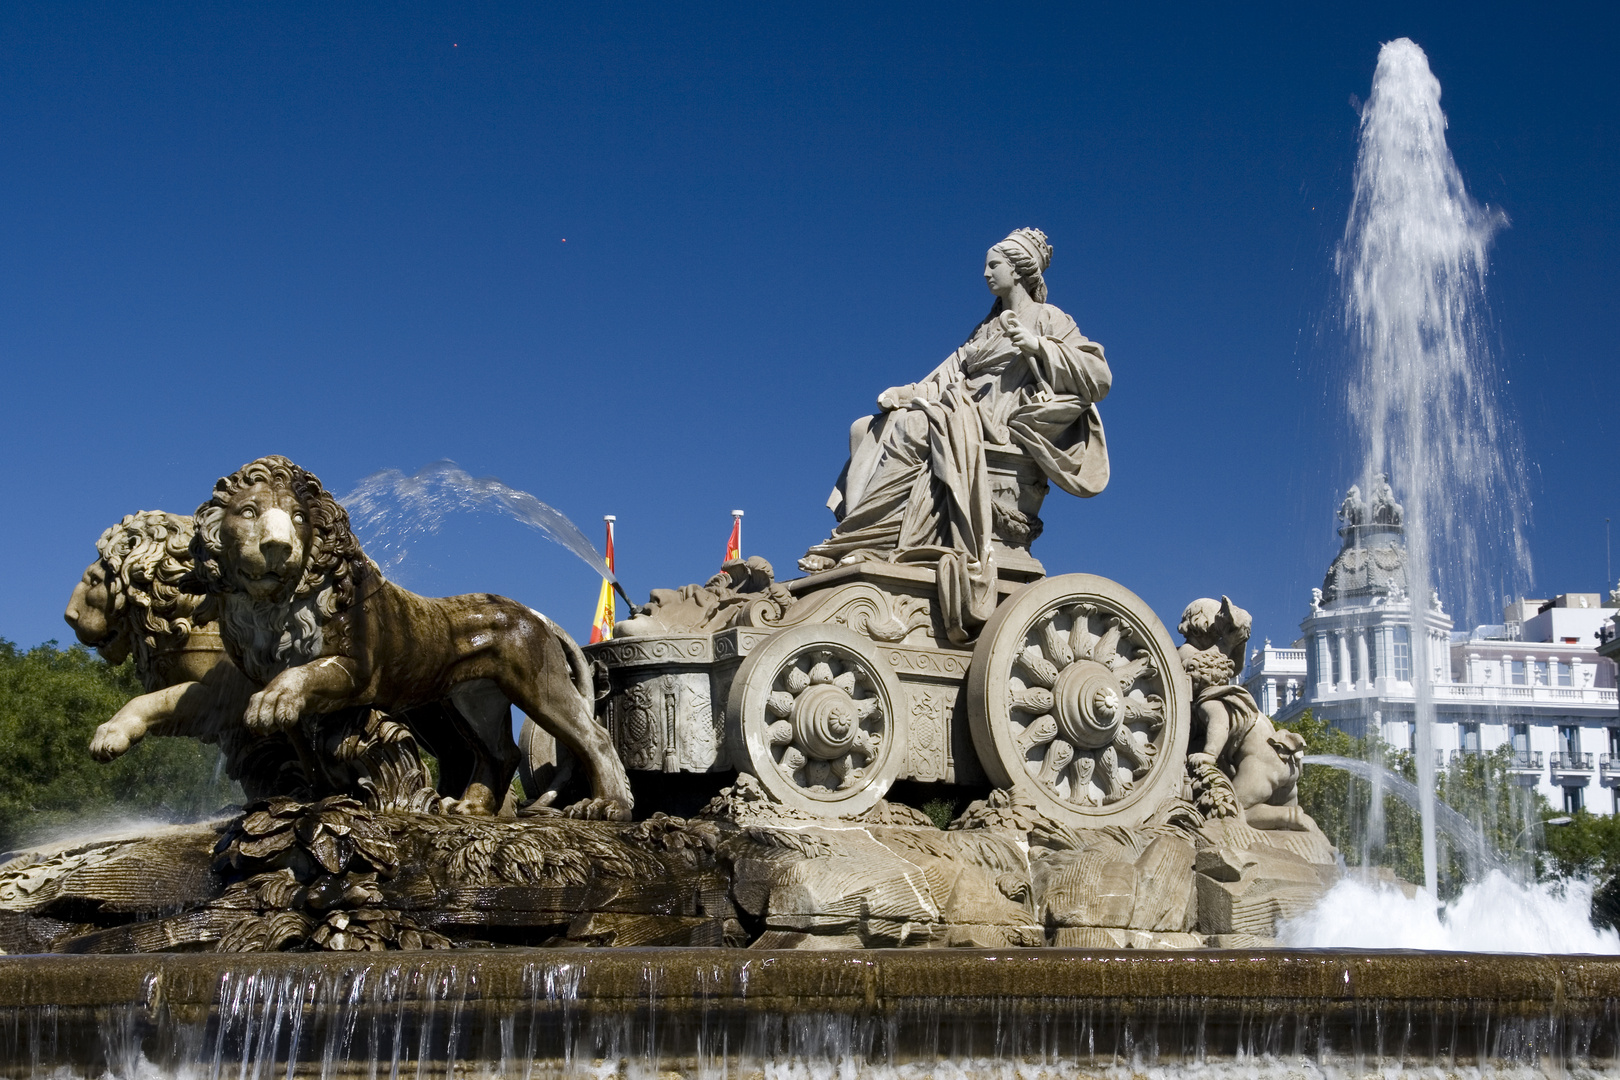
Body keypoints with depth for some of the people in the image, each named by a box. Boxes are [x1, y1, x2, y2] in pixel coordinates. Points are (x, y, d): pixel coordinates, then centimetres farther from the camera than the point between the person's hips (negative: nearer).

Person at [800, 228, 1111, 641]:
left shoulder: (1047, 319, 7)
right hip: (961, 412, 8)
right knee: (869, 430, -12)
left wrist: (1036, 345, -12)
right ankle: (859, 539, -27)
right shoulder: (987, 327, 29)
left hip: (996, 422, -8)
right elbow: (954, 371, 19)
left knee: (912, 430, -32)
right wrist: (907, 392, 2)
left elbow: (1099, 376, -4)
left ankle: (852, 542, -34)